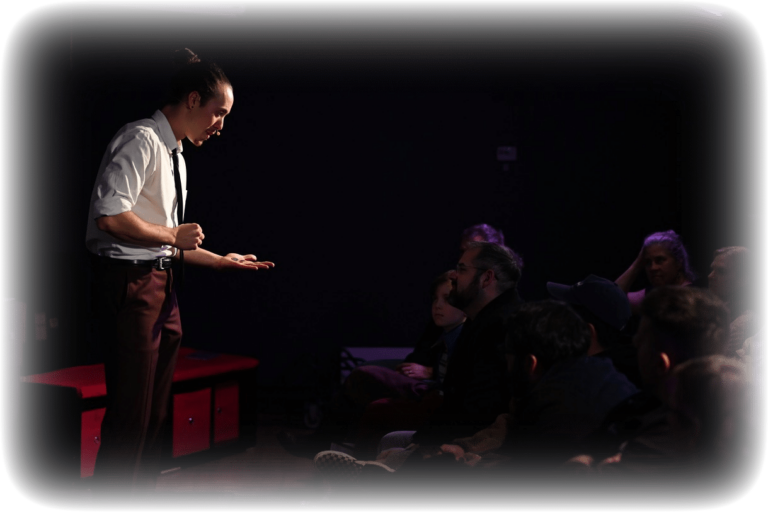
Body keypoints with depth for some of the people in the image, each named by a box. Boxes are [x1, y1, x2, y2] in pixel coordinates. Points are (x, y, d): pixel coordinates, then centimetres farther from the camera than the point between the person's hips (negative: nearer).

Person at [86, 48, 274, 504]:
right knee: (131, 409, -7)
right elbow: (111, 215, -21)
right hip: (130, 281, -10)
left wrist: (223, 261, 17)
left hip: (163, 284, 10)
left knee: (157, 409, 12)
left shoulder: (177, 156, 19)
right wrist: (173, 235, -10)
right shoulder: (143, 138, -10)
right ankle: (112, 501, 3)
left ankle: (144, 495, 20)